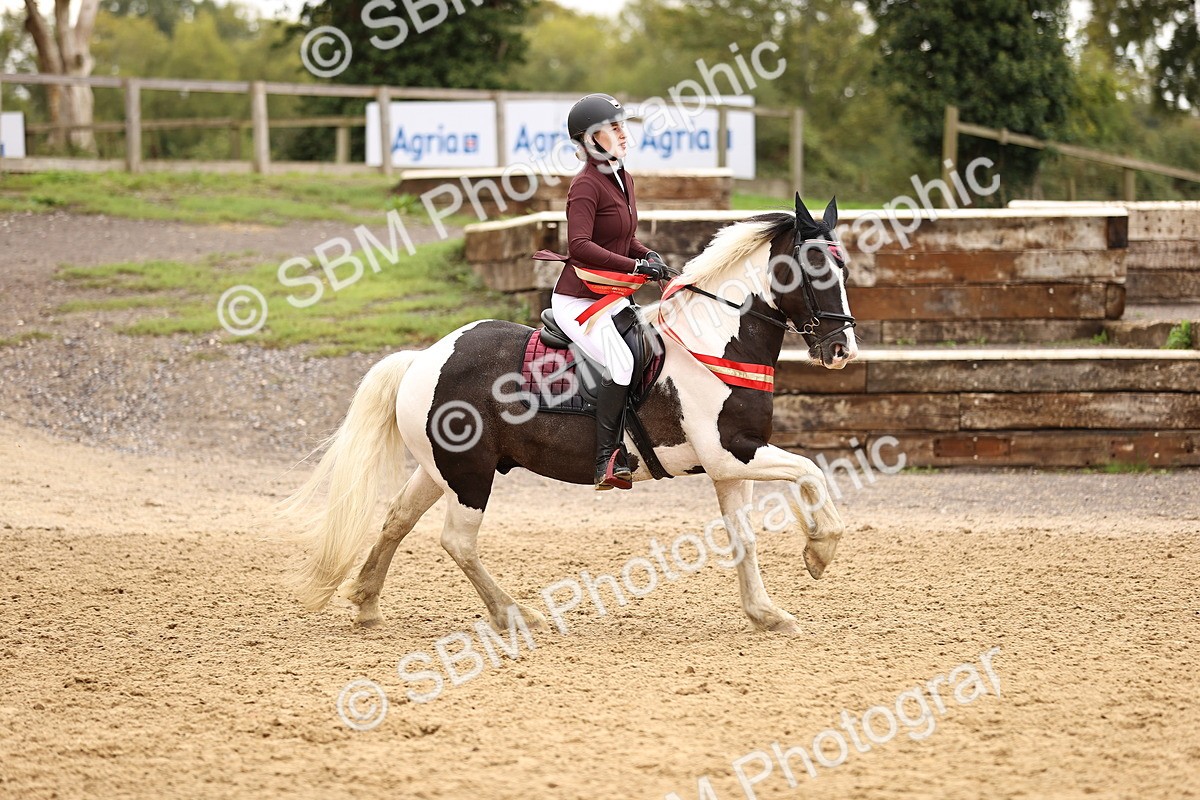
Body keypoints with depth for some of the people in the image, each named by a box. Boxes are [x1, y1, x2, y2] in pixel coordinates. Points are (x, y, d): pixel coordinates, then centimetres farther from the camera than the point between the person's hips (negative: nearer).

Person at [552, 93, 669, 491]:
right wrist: (635, 266, -31)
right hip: (579, 300, -10)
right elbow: (580, 246, -28)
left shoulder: (624, 180, 12)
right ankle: (607, 462, -27)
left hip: (612, 297, 10)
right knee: (620, 361, -28)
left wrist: (649, 255, 3)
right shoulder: (586, 186, -15)